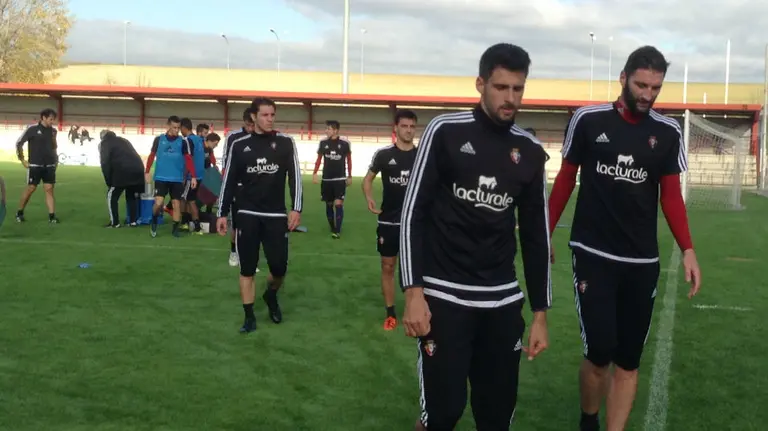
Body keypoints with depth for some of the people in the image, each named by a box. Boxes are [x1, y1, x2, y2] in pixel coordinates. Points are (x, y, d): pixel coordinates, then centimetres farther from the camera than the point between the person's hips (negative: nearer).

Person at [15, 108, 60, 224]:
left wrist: (56, 159, 13)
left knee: (49, 189, -1)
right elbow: (19, 143, -2)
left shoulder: (53, 131, 6)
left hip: (49, 166, 4)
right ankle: (19, 213, 17)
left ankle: (52, 216, -2)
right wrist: (22, 160, -3)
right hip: (35, 165, -4)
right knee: (31, 188, 1)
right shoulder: (32, 129, -8)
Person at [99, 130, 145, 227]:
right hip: (138, 169, 6)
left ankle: (114, 223, 9)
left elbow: (105, 163, 0)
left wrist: (109, 182, 5)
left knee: (111, 196, 11)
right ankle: (133, 221, 19)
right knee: (131, 196, 23)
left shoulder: (105, 143, 13)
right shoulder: (123, 140, 32)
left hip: (123, 172, -6)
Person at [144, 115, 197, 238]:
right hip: (161, 177, -1)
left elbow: (189, 159, -2)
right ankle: (154, 222, 15)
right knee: (158, 203, -12)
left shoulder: (183, 142, 1)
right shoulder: (159, 139, 1)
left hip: (177, 179, 1)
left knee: (177, 204, 3)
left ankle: (175, 228, 17)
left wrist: (193, 177, -9)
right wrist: (147, 172, 3)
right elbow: (152, 156, 7)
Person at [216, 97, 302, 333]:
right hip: (247, 215, 0)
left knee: (279, 267, -1)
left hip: (276, 216, 0)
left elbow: (295, 176, -3)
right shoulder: (239, 145, 2)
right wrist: (222, 213, 2)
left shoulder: (285, 143, 0)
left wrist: (296, 209, -13)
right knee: (247, 269, 2)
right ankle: (249, 317, 14)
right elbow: (229, 181, 5)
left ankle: (271, 296, 31)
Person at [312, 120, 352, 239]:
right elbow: (319, 159, 9)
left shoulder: (345, 143, -8)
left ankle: (337, 230, -6)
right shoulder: (323, 143, -2)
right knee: (329, 204, 9)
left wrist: (349, 176, 10)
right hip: (326, 179, 3)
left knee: (338, 204, -11)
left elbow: (349, 159, 6)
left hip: (340, 179, -3)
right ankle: (332, 228, 22)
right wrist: (315, 173, -2)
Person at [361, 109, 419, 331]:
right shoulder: (383, 154, -4)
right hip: (388, 222, 0)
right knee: (388, 267, 7)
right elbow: (368, 179, 8)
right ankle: (390, 314, 20)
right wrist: (369, 199, -9)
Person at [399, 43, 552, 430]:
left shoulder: (530, 152, 6)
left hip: (503, 303, 4)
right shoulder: (445, 132, -5)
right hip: (444, 297, -4)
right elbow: (413, 213, -6)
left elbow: (535, 236, 12)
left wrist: (540, 313, 9)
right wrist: (413, 293, -13)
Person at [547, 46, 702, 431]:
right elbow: (565, 179, 6)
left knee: (629, 360, 7)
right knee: (600, 352, -9)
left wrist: (687, 249, -6)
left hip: (642, 262, 3)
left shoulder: (668, 133, 2)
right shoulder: (588, 120, -3)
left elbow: (671, 196, 7)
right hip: (592, 254, -3)